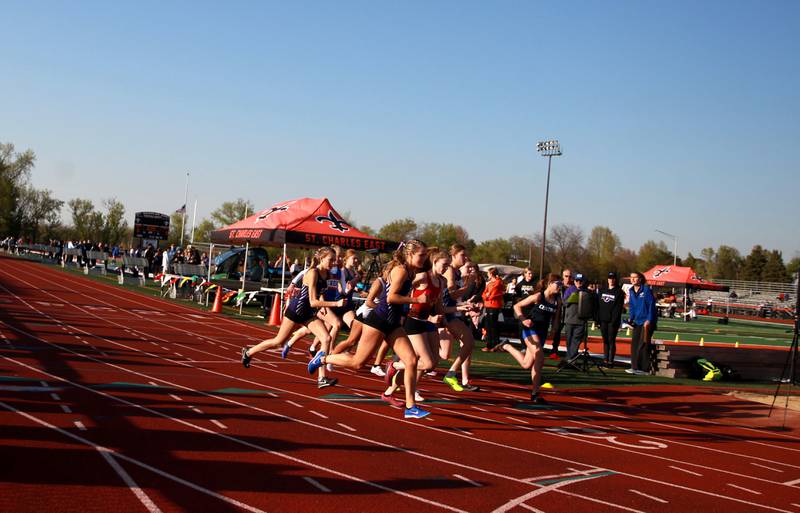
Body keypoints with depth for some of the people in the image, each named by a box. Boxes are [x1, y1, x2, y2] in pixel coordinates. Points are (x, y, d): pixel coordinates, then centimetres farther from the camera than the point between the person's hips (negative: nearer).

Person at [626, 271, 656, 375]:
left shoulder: (646, 290, -11)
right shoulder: (631, 291, 9)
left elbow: (651, 305, -12)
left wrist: (649, 320, -17)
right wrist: (631, 318, 4)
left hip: (647, 321, -7)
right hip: (637, 322, 7)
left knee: (643, 345, -7)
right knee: (634, 344, 5)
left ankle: (645, 369, -2)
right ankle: (635, 367, 12)